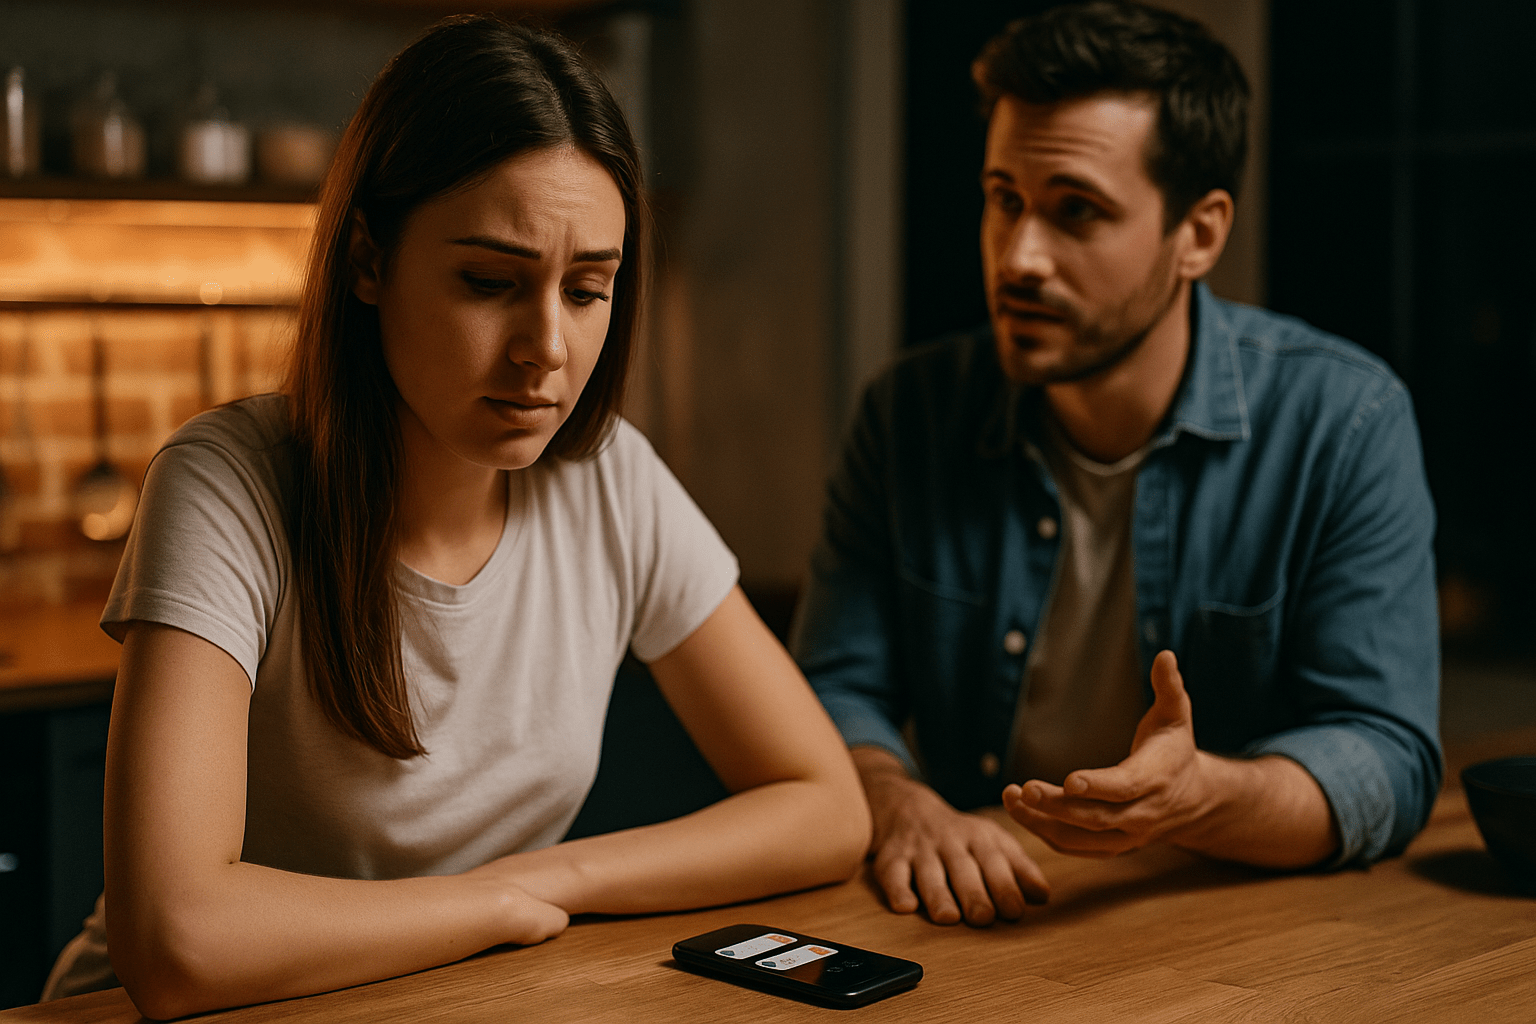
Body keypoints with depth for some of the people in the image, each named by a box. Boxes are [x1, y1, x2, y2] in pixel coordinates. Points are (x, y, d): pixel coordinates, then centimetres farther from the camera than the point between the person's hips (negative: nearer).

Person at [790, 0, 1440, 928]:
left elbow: (1387, 760, -12)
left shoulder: (1345, 424, -8)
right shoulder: (912, 413, 0)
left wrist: (1197, 798, -32)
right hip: (969, 932, 1)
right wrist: (902, 806, -21)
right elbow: (835, 692, 1)